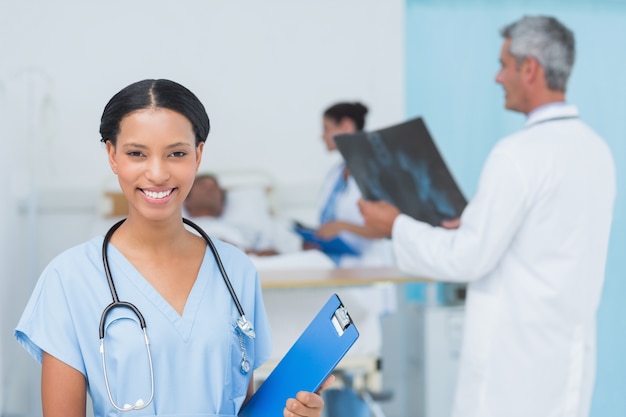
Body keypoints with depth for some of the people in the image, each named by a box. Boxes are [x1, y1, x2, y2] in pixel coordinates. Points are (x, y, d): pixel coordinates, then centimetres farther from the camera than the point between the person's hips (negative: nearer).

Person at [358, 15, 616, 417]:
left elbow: (466, 259, -15)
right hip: (571, 350, 8)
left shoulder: (520, 153, -17)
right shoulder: (598, 150, 7)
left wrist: (396, 225, -2)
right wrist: (472, 224, 20)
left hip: (516, 354, -8)